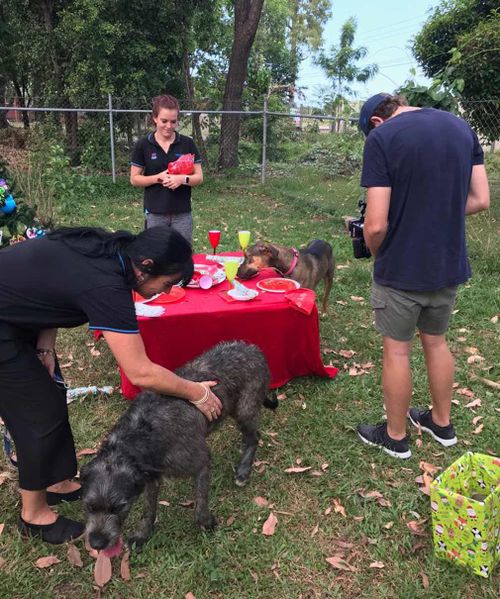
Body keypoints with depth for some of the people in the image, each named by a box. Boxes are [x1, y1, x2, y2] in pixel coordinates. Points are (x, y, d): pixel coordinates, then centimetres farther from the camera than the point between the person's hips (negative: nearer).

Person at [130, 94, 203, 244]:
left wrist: (183, 179, -20)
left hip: (182, 213, 1)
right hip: (155, 213, 0)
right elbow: (134, 179, 1)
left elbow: (199, 177, 1)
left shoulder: (187, 144, 0)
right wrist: (157, 178, -16)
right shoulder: (143, 145, -1)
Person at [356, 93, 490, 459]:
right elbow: (481, 200, 5)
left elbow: (376, 224, -20)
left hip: (401, 271, -6)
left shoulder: (381, 137, -15)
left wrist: (376, 255, 0)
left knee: (397, 351, 11)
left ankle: (396, 436, 28)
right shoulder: (462, 127, 4)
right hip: (450, 265, 6)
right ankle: (442, 423, 40)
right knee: (437, 342, 22)